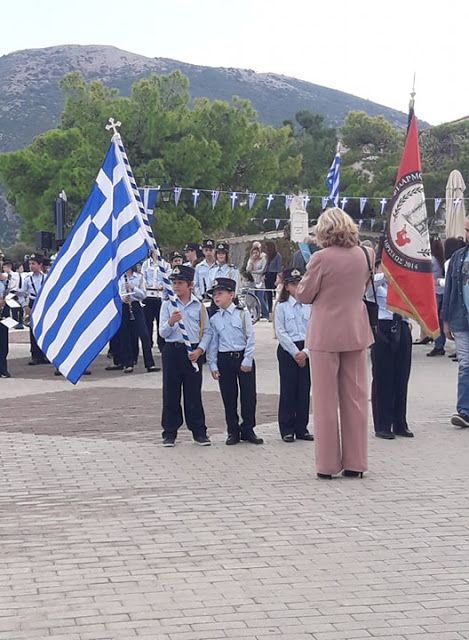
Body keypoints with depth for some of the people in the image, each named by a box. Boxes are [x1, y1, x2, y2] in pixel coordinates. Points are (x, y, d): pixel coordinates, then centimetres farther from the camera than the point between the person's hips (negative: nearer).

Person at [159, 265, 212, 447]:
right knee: (170, 393, 3)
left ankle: (199, 431, 11)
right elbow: (162, 332, -1)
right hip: (172, 351, 0)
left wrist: (200, 350, -7)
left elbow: (207, 331, 7)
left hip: (193, 353, 0)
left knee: (194, 393, 4)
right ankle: (169, 433, 10)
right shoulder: (168, 304, 4)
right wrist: (171, 321, -21)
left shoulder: (199, 306, 5)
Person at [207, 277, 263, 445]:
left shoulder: (242, 314, -1)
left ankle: (248, 430, 11)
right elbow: (213, 343, 6)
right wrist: (213, 365, 0)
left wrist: (247, 360, -9)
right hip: (224, 359, 2)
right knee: (229, 397, 5)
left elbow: (250, 338, -3)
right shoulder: (214, 319, 4)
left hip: (244, 357, -2)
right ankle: (233, 432, 14)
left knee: (249, 395, 0)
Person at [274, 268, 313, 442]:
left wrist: (305, 352, -9)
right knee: (288, 390, 0)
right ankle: (287, 430, 7)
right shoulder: (281, 307, -1)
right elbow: (281, 333, -7)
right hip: (287, 350, -3)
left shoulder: (309, 307, 6)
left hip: (306, 351, 3)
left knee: (304, 390, 5)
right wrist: (295, 353, -12)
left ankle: (301, 428, 13)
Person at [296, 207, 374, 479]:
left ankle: (327, 464, 7)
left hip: (326, 334, -4)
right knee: (356, 398, 11)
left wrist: (307, 278, 10)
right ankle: (355, 462, 15)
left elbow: (304, 295, -7)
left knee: (326, 400, 4)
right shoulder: (364, 255, 0)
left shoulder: (322, 258, -16)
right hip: (356, 332, 5)